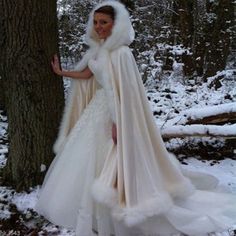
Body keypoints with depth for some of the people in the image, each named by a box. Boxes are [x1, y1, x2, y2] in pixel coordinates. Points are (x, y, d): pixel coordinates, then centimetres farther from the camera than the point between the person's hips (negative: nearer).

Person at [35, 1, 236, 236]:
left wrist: (117, 123, -24)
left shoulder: (121, 53, -21)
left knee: (106, 162, 1)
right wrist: (60, 72, 21)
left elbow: (124, 92, -23)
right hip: (97, 108, 9)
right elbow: (86, 74, 15)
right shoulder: (99, 47, 6)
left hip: (113, 114, -9)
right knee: (87, 160, 19)